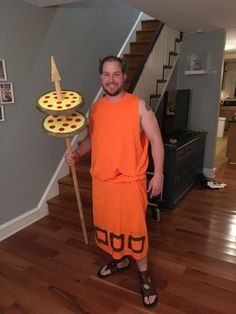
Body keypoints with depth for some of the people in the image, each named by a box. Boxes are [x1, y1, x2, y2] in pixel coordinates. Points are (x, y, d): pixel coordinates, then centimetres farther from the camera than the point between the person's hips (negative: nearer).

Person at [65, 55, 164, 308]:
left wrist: (158, 174, -12)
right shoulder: (95, 108, 5)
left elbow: (155, 140, -7)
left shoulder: (139, 106, -9)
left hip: (130, 181, -4)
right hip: (101, 180, 5)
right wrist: (76, 153, -4)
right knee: (108, 224, 19)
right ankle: (120, 260, 44)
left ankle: (143, 274, 29)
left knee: (135, 228, 6)